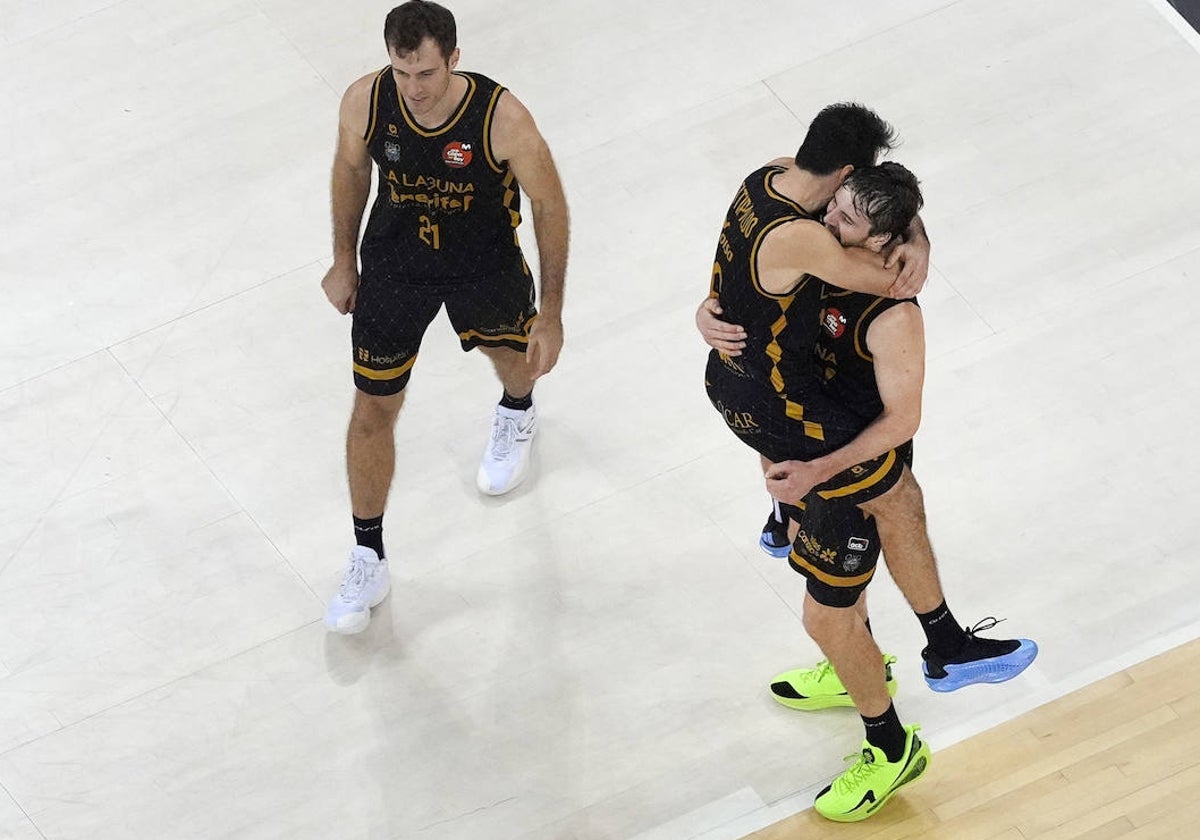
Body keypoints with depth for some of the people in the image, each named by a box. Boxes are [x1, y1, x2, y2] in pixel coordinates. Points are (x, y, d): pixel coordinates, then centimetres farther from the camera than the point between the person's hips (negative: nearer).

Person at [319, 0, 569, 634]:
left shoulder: (502, 118, -34)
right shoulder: (365, 102, -26)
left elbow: (549, 205, -18)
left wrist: (552, 313, -14)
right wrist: (343, 261, 8)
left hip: (485, 266, -1)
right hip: (394, 263, 1)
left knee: (512, 350, 30)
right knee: (372, 412, 4)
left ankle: (517, 411, 70)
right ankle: (367, 561, 22)